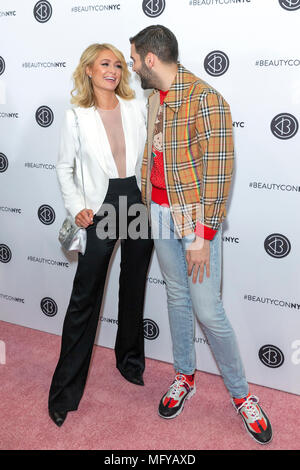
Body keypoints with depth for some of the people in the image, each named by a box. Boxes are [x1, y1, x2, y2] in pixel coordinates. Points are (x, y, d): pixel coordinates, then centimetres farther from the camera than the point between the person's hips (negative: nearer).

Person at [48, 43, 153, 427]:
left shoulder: (136, 108, 4)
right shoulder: (76, 116, -2)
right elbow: (65, 167, 5)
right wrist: (76, 208, -7)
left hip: (139, 203, 3)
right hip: (101, 208, -3)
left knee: (134, 289, 16)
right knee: (85, 298, 0)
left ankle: (130, 361, 37)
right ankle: (66, 389, 14)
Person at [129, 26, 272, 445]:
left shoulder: (204, 99, -17)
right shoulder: (154, 99, 8)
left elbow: (218, 171, -19)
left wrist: (203, 238, -20)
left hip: (195, 219, -7)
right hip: (161, 215, 7)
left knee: (208, 311, -4)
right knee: (177, 297, 16)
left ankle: (241, 395, 17)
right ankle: (185, 377, 33)